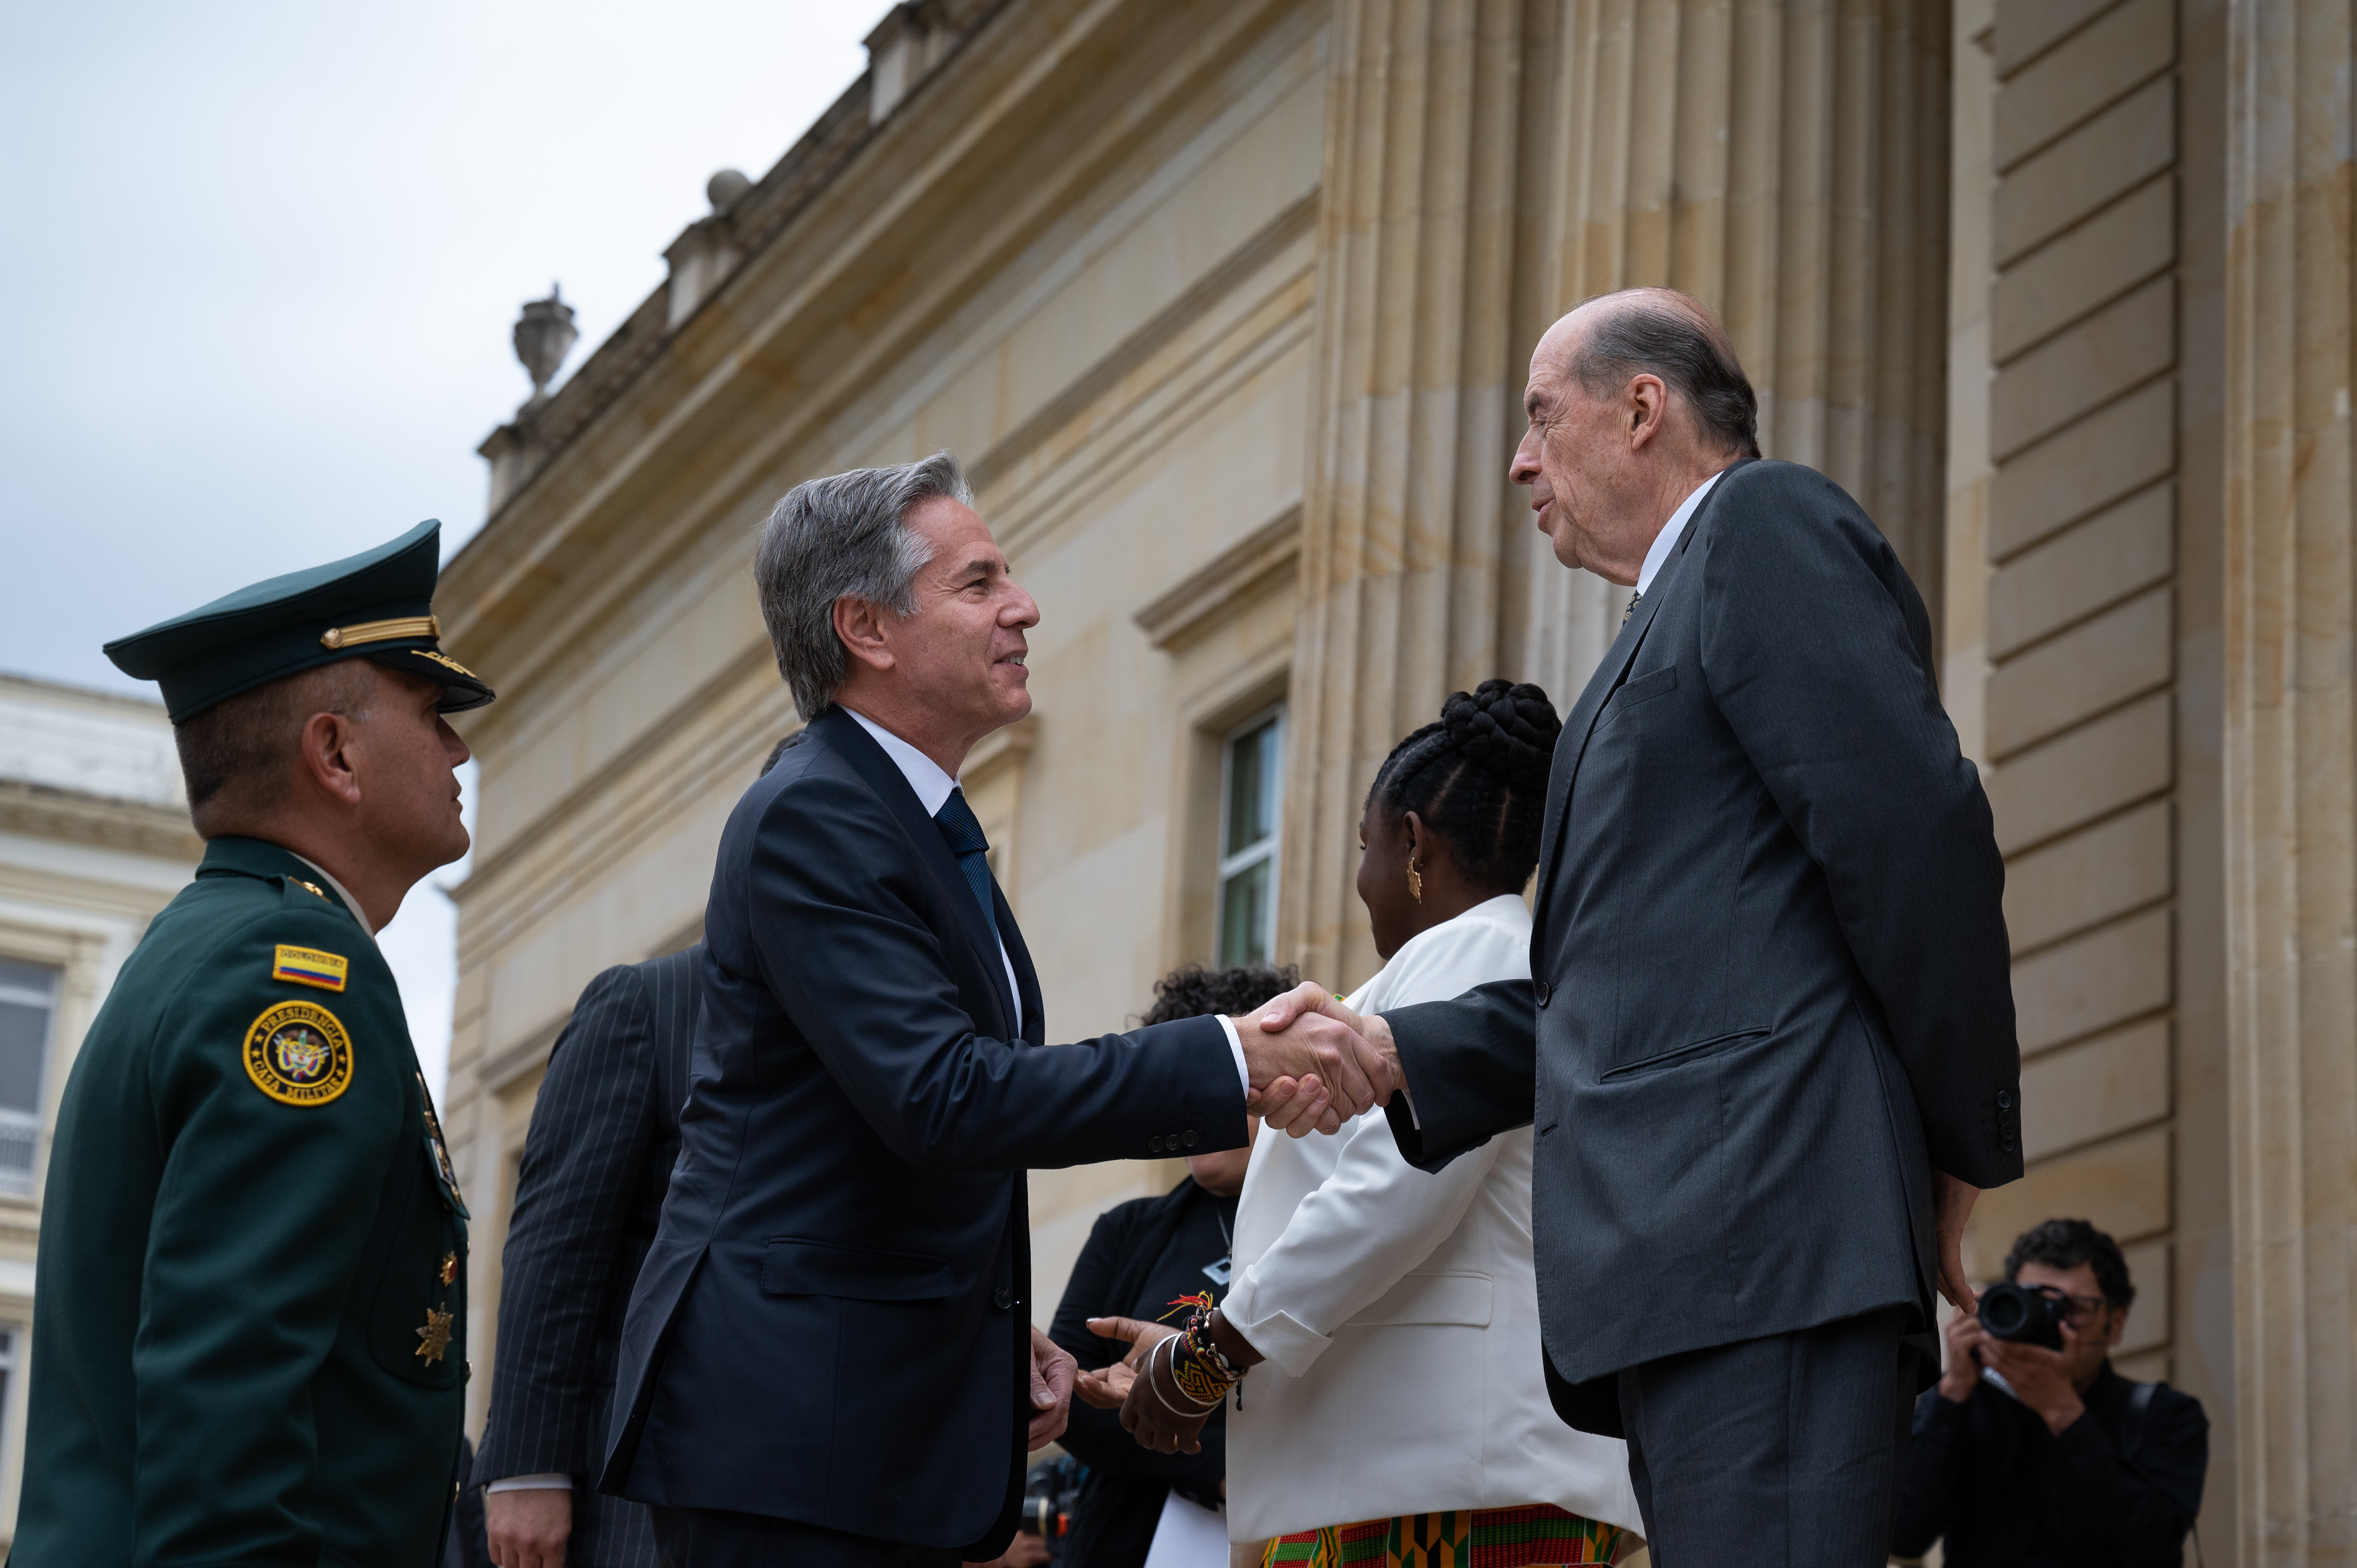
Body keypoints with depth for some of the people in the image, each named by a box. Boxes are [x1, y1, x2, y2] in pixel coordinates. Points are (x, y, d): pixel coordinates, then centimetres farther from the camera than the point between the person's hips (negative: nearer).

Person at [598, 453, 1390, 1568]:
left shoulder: (926, 830, 19)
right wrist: (1236, 1060, -26)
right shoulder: (810, 823, -13)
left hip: (902, 1430, 9)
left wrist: (1004, 1331, 12)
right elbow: (940, 1096, -25)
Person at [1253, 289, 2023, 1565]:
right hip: (1686, 1270, 10)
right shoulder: (1671, 618, 30)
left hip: (1766, 1235, -10)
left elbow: (1918, 826, -13)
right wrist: (1388, 1048, 10)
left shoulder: (1763, 527, 0)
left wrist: (1963, 1153, -9)